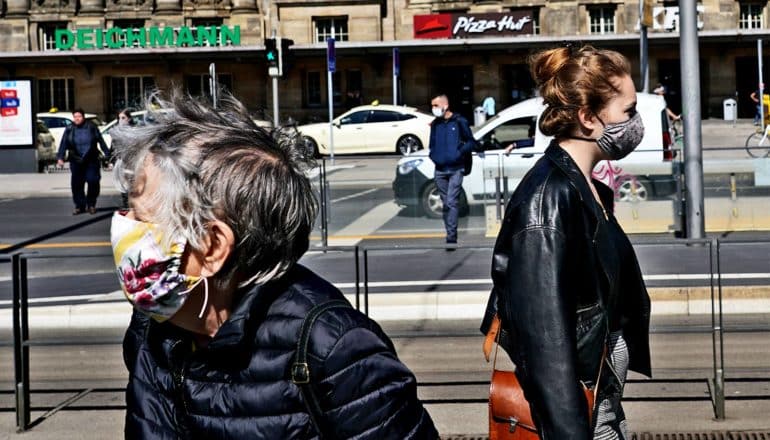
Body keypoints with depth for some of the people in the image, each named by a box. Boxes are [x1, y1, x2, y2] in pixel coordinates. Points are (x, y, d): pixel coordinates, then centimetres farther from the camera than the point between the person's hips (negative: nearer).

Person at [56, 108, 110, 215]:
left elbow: (101, 142, 4)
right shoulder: (69, 129, 4)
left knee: (93, 181, -8)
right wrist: (60, 158, -11)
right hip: (76, 161, 1)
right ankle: (79, 206, 13)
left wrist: (107, 154, 1)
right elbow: (63, 145, 0)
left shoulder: (91, 127, 1)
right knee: (76, 184, 1)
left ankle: (91, 205, 10)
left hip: (91, 160, -1)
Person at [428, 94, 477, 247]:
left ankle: (451, 236, -16)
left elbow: (471, 142, 0)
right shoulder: (435, 124, 13)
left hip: (455, 169, -5)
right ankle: (451, 234, 18)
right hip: (440, 170, 5)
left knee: (452, 202, -14)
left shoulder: (459, 122, -3)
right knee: (446, 203, 10)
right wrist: (433, 155, 5)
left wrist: (459, 152, -13)